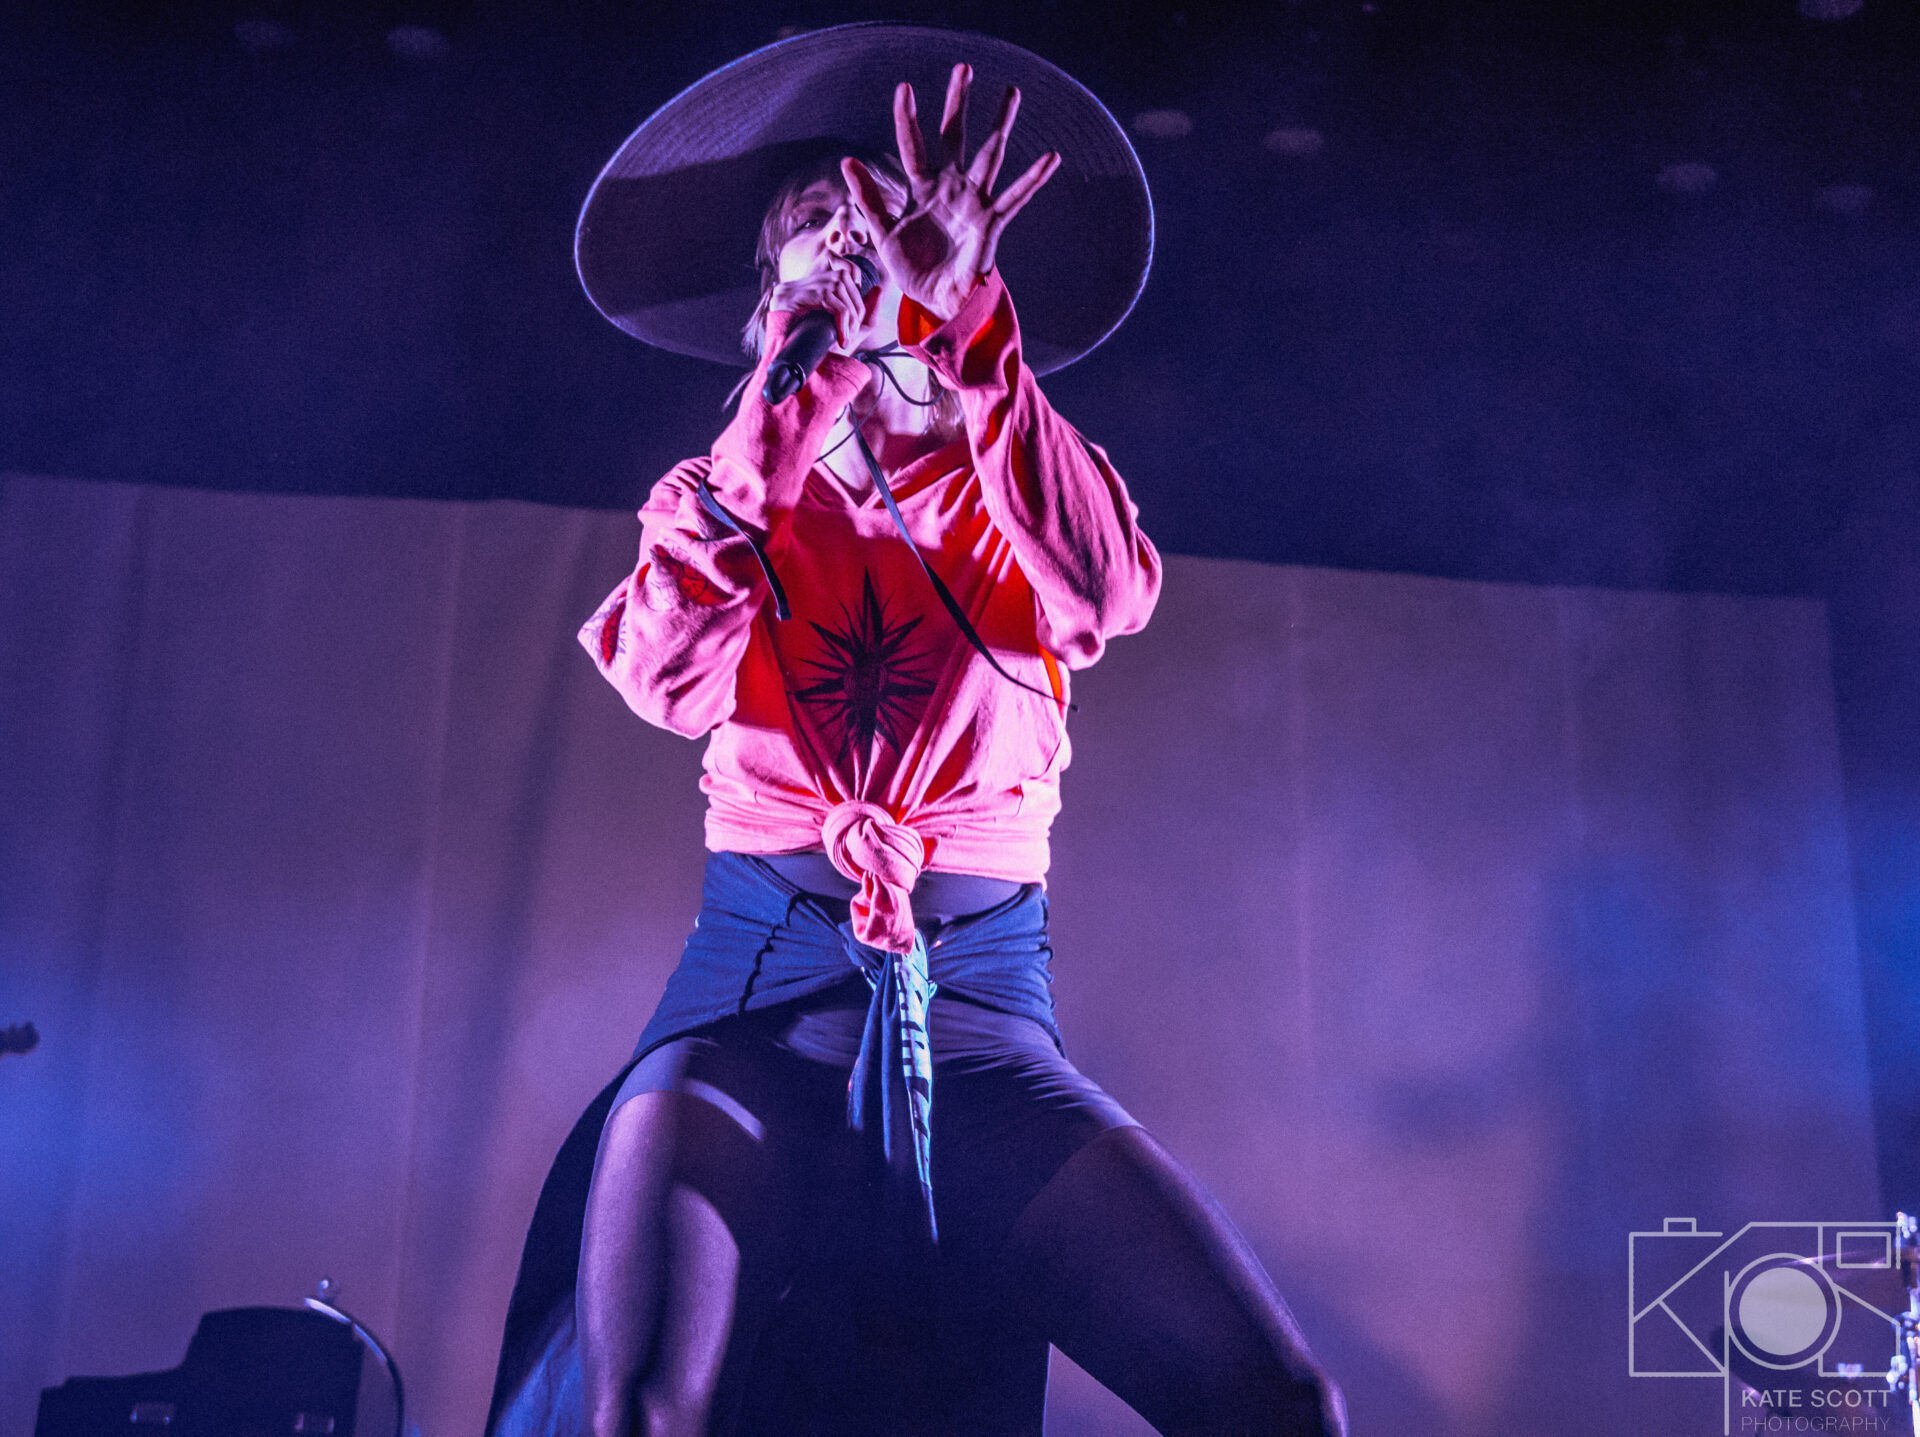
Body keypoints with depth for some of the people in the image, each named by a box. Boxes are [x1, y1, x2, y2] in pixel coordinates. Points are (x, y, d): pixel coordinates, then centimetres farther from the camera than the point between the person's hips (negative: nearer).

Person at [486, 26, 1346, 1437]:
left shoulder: (1006, 487, 13)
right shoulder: (731, 491, 13)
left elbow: (1108, 593, -12)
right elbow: (670, 680, -8)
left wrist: (966, 318, -19)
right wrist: (784, 436, -18)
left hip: (977, 1004, 1)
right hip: (760, 985, 0)